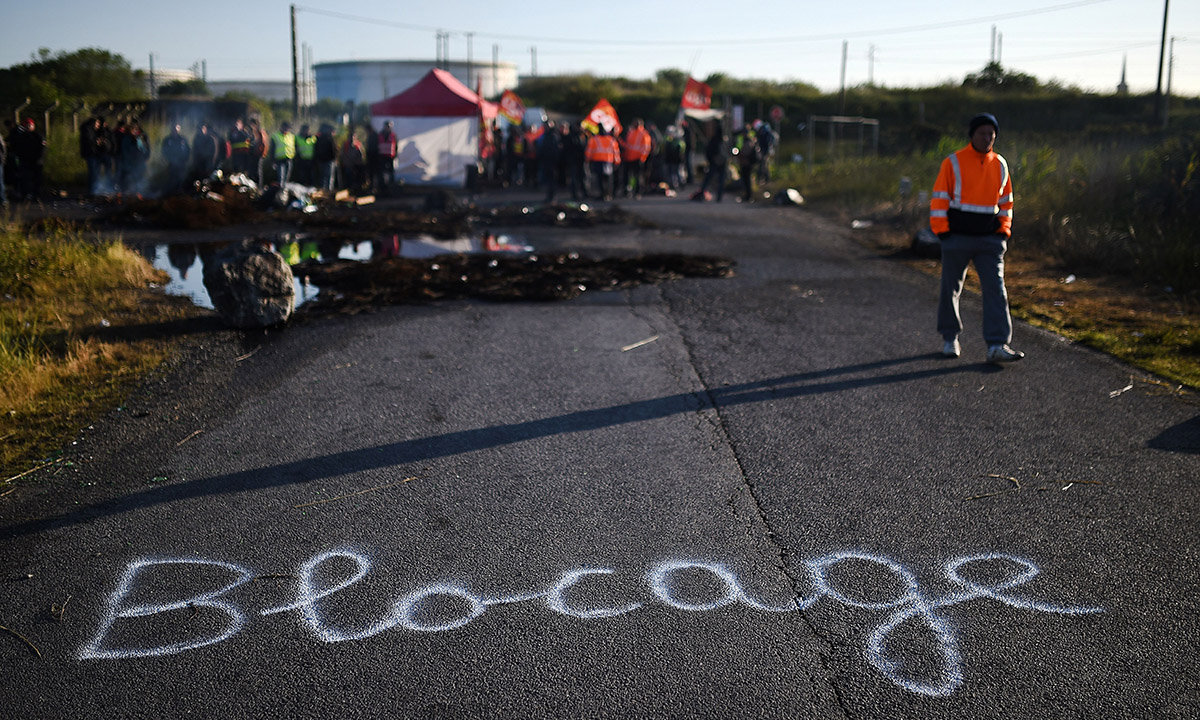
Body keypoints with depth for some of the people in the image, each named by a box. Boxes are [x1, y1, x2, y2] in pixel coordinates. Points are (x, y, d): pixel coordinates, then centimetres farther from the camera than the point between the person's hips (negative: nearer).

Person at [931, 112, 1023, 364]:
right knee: (951, 289, 7)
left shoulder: (1000, 165, 9)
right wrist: (942, 231, -10)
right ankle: (950, 339, 24)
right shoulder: (953, 163, -3)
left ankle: (997, 346, -10)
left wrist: (1004, 230, 8)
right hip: (957, 237, -3)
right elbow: (939, 199, -4)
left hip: (990, 239, 3)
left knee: (996, 290, -7)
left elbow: (1006, 201, 18)